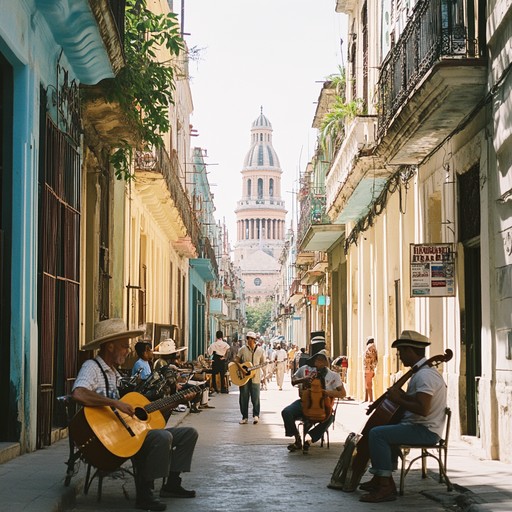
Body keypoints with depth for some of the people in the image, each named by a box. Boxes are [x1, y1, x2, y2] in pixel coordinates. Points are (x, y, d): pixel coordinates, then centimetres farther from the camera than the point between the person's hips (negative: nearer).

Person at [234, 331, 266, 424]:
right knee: (244, 397, 4)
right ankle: (245, 417, 12)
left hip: (255, 377, 0)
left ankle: (256, 415, 10)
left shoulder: (260, 350, 3)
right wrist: (241, 368, -10)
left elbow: (263, 363, 7)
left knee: (255, 397, -2)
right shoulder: (243, 349, 1)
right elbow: (236, 360, 3)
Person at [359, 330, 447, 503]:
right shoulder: (422, 371, 15)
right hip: (421, 426, 11)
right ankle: (381, 479, 25)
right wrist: (401, 395, 0)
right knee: (386, 431, 28)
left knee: (377, 434, -23)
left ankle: (385, 487, -22)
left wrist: (398, 399, -18)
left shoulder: (424, 375, -19)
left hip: (426, 430, -11)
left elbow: (422, 409, -29)